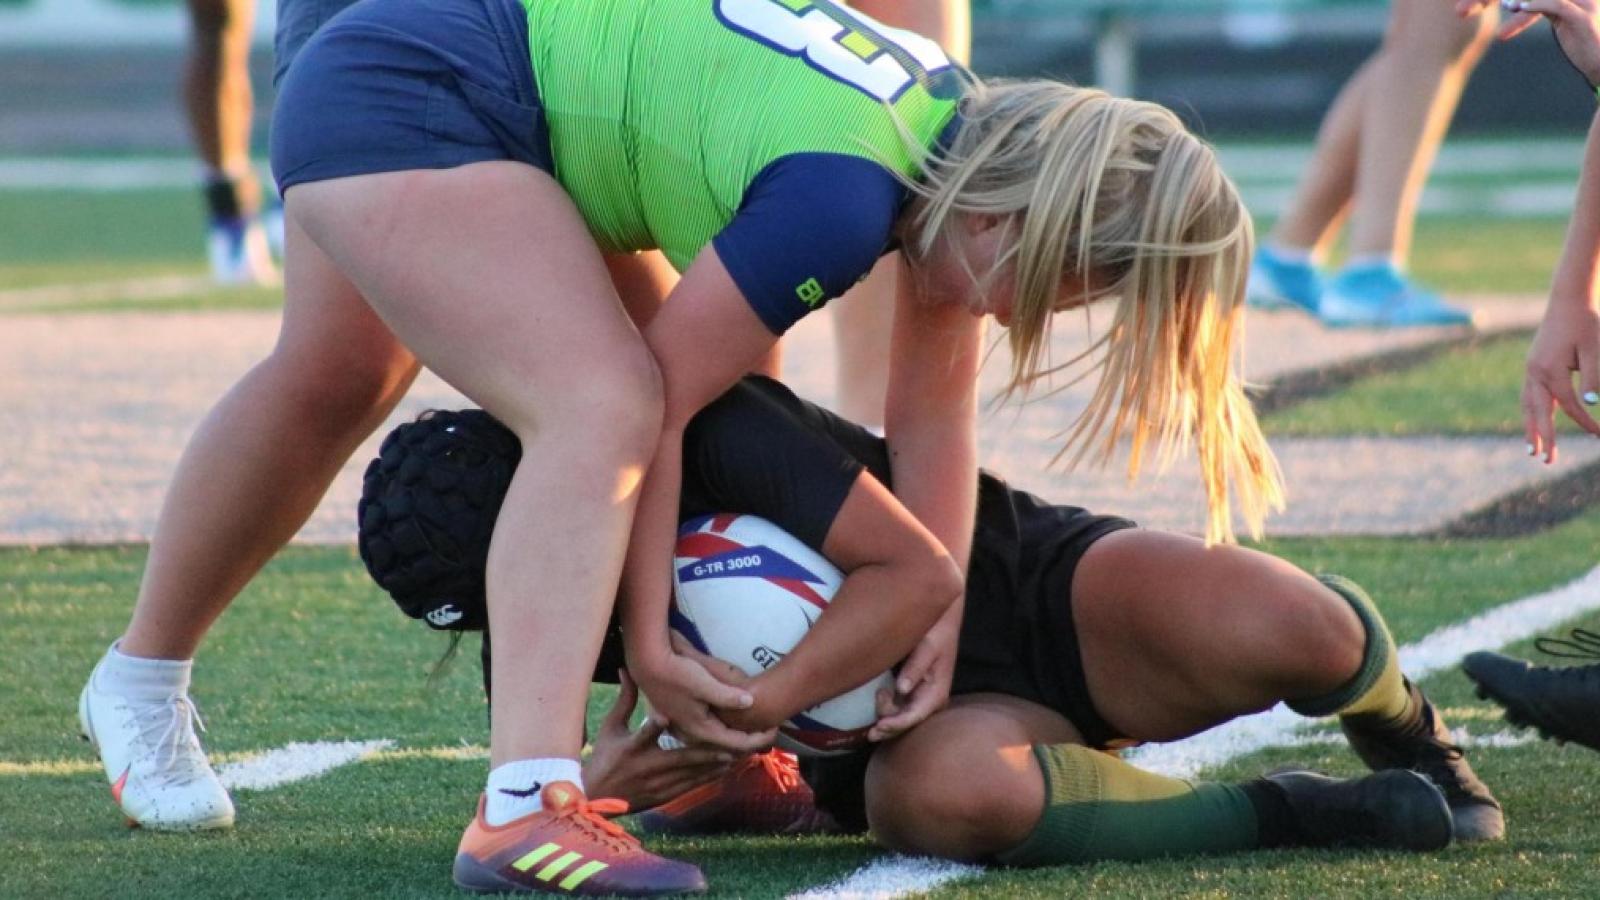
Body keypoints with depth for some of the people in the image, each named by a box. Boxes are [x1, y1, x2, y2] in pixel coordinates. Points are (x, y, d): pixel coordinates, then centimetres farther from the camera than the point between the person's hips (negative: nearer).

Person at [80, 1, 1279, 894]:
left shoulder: (968, 142, -5)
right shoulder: (841, 201, -31)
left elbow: (933, 407, 4)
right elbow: (666, 400, -23)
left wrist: (940, 604, -2)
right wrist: (650, 643, -15)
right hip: (400, 101, -11)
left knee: (329, 394, 26)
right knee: (606, 405, -25)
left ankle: (141, 683, 46)